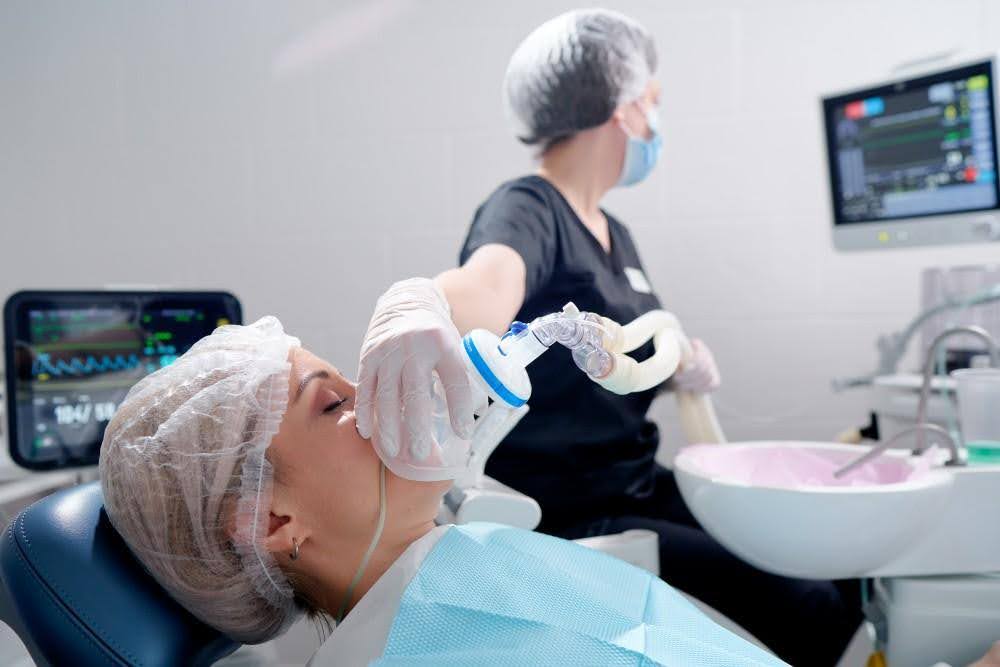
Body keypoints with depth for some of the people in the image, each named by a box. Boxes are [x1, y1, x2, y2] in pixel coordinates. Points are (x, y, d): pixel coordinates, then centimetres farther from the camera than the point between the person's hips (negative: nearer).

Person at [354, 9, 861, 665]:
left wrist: (681, 367, -4)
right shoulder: (526, 210, -14)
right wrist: (421, 304, -61)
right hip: (566, 520, -8)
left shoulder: (616, 235, 12)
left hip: (645, 491, 8)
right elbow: (488, 281, -38)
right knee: (807, 612, -15)